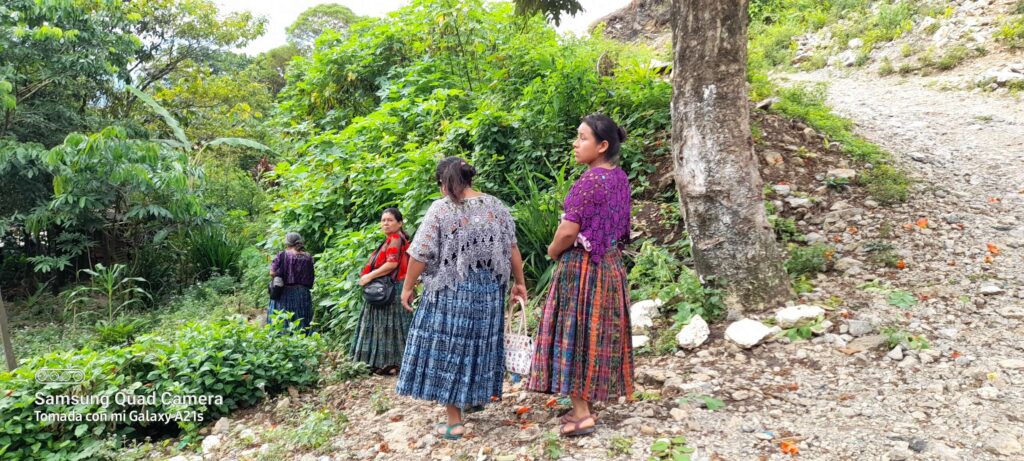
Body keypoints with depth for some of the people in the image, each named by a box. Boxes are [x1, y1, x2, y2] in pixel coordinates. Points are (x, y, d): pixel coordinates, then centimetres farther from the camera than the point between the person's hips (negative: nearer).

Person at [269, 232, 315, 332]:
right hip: (303, 293, 2)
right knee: (302, 322, 6)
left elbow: (273, 273, -12)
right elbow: (311, 278, 2)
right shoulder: (308, 257, 0)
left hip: (284, 293, -2)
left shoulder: (282, 255, -8)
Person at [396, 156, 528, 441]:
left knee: (447, 348, 2)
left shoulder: (441, 209, -9)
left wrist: (407, 287, 0)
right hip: (489, 292, 5)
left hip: (449, 293, -4)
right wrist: (519, 282, 16)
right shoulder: (496, 206, 4)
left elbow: (421, 255, -10)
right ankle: (478, 395, 35)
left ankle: (454, 422, 5)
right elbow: (512, 249, 6)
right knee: (479, 344, 19)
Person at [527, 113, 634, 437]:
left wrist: (552, 251, -3)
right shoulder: (621, 179, 8)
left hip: (581, 266, -8)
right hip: (610, 265, 9)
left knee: (576, 333, 0)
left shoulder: (590, 180, -18)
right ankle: (587, 405, 23)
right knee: (599, 334, 13)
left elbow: (569, 231, -23)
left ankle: (582, 413, 4)